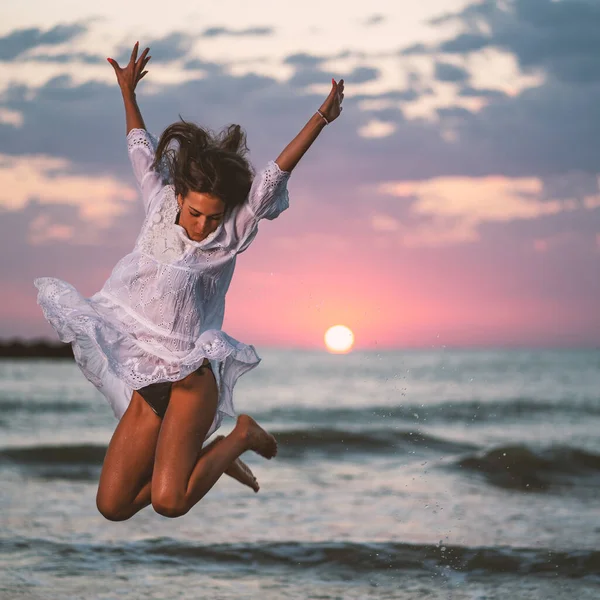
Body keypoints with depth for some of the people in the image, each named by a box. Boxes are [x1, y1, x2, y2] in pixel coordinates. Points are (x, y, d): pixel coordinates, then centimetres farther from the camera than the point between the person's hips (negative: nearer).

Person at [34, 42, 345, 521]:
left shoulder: (230, 234, -5)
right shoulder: (160, 207, 5)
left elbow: (276, 174, -13)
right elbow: (142, 150, 21)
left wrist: (322, 117, -20)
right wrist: (127, 92, 33)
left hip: (192, 377, -5)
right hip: (143, 382, 5)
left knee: (169, 502, -22)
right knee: (112, 506, -2)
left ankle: (241, 436, 7)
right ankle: (203, 456, 22)